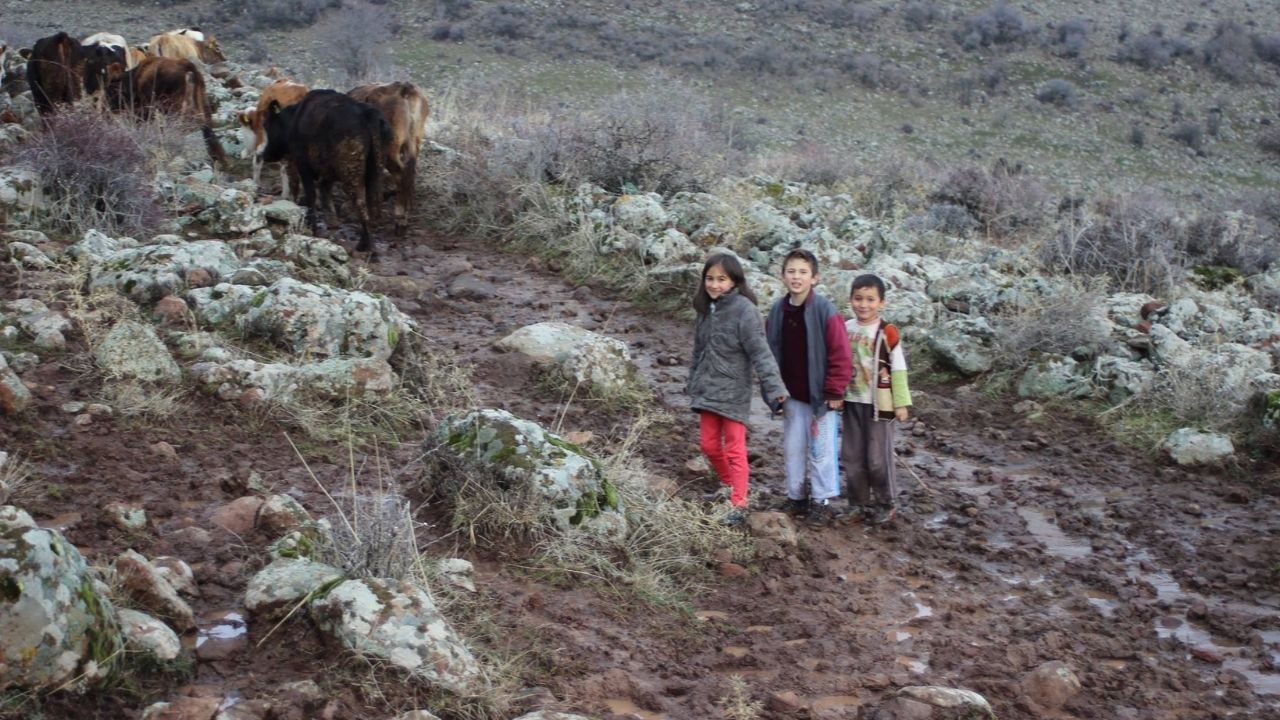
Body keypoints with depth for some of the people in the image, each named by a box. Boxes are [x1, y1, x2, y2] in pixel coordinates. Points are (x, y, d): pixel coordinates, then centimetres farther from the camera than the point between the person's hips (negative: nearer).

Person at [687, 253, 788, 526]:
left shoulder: (744, 310, -16)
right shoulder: (706, 309, 6)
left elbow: (760, 352, -21)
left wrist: (774, 387, -28)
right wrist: (693, 382, 20)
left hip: (733, 391, -7)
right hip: (707, 389, 7)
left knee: (734, 449, -3)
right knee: (709, 445, 15)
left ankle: (739, 505, 1)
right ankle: (730, 485, 36)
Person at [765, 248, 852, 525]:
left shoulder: (825, 311, -14)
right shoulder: (778, 311, 2)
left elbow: (841, 355, -13)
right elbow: (771, 352, 11)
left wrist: (834, 392, -12)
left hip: (821, 396, -5)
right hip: (792, 397, 5)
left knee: (821, 449, 2)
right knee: (792, 448, 13)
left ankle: (822, 501, 14)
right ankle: (796, 497, 27)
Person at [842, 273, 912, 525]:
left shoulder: (887, 332, -10)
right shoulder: (845, 329, 2)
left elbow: (898, 369, -7)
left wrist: (901, 403, -8)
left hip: (878, 404, -4)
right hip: (851, 402, 4)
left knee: (878, 457, 1)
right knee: (852, 456, 10)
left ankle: (886, 504, 17)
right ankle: (858, 504, 23)